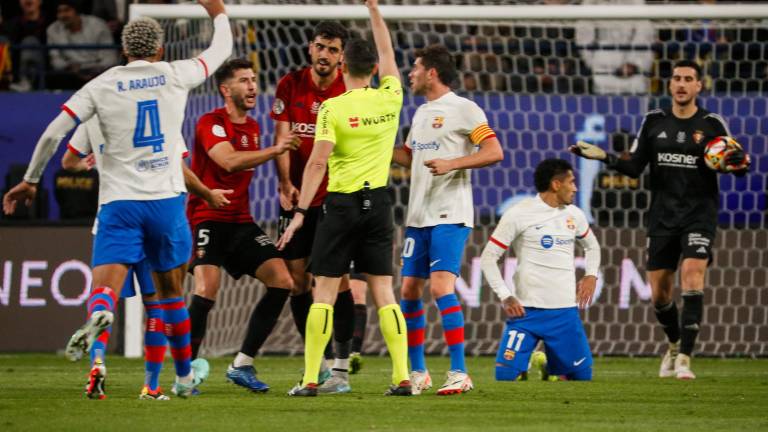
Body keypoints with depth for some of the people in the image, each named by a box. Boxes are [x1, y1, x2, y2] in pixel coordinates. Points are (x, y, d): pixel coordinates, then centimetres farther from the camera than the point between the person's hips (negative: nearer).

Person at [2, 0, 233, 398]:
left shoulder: (103, 85, 3)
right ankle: (185, 376, 27)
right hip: (166, 200, 1)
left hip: (118, 201, -1)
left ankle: (98, 315, -49)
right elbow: (221, 50, 21)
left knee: (106, 284, -13)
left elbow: (53, 133, -1)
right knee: (170, 290, 16)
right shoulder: (175, 76, 4)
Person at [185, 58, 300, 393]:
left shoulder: (253, 127, 15)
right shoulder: (211, 123, -11)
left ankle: (242, 365, 3)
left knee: (282, 282, -3)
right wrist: (274, 150, -35)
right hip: (209, 219, -8)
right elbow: (229, 161, -28)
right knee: (206, 291, -24)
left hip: (241, 221, 8)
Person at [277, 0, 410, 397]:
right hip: (378, 202, 4)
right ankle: (402, 376, 0)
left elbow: (318, 161, -14)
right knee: (383, 291, 7)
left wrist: (300, 211, -12)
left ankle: (310, 379, -3)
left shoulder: (332, 108, -10)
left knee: (324, 292, 0)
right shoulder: (390, 99, 2)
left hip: (342, 203, -4)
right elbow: (388, 55, 21)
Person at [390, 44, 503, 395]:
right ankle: (417, 372, 17)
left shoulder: (463, 109, -6)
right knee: (409, 290, 7)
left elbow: (494, 152, -13)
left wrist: (452, 163, -23)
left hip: (450, 216, -8)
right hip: (418, 216, 8)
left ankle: (459, 373, -16)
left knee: (441, 287, -18)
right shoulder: (421, 113, 19)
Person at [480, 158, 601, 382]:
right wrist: (505, 296, -11)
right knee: (505, 374, -13)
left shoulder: (575, 215, 9)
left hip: (565, 312, 4)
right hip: (526, 311, -4)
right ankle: (528, 368, 21)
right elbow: (488, 257, -3)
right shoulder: (518, 214, -7)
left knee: (582, 376, 2)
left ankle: (549, 369, 32)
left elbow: (591, 246, 28)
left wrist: (591, 275, 9)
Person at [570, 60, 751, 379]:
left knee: (692, 277, -23)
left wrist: (740, 163, -22)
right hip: (662, 217, 3)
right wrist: (604, 158, -6)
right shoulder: (654, 122, 6)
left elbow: (737, 166, 1)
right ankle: (674, 344, 34)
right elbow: (634, 168, 8)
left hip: (699, 214, -3)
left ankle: (684, 359, -22)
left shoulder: (711, 124, -2)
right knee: (659, 294, 5)